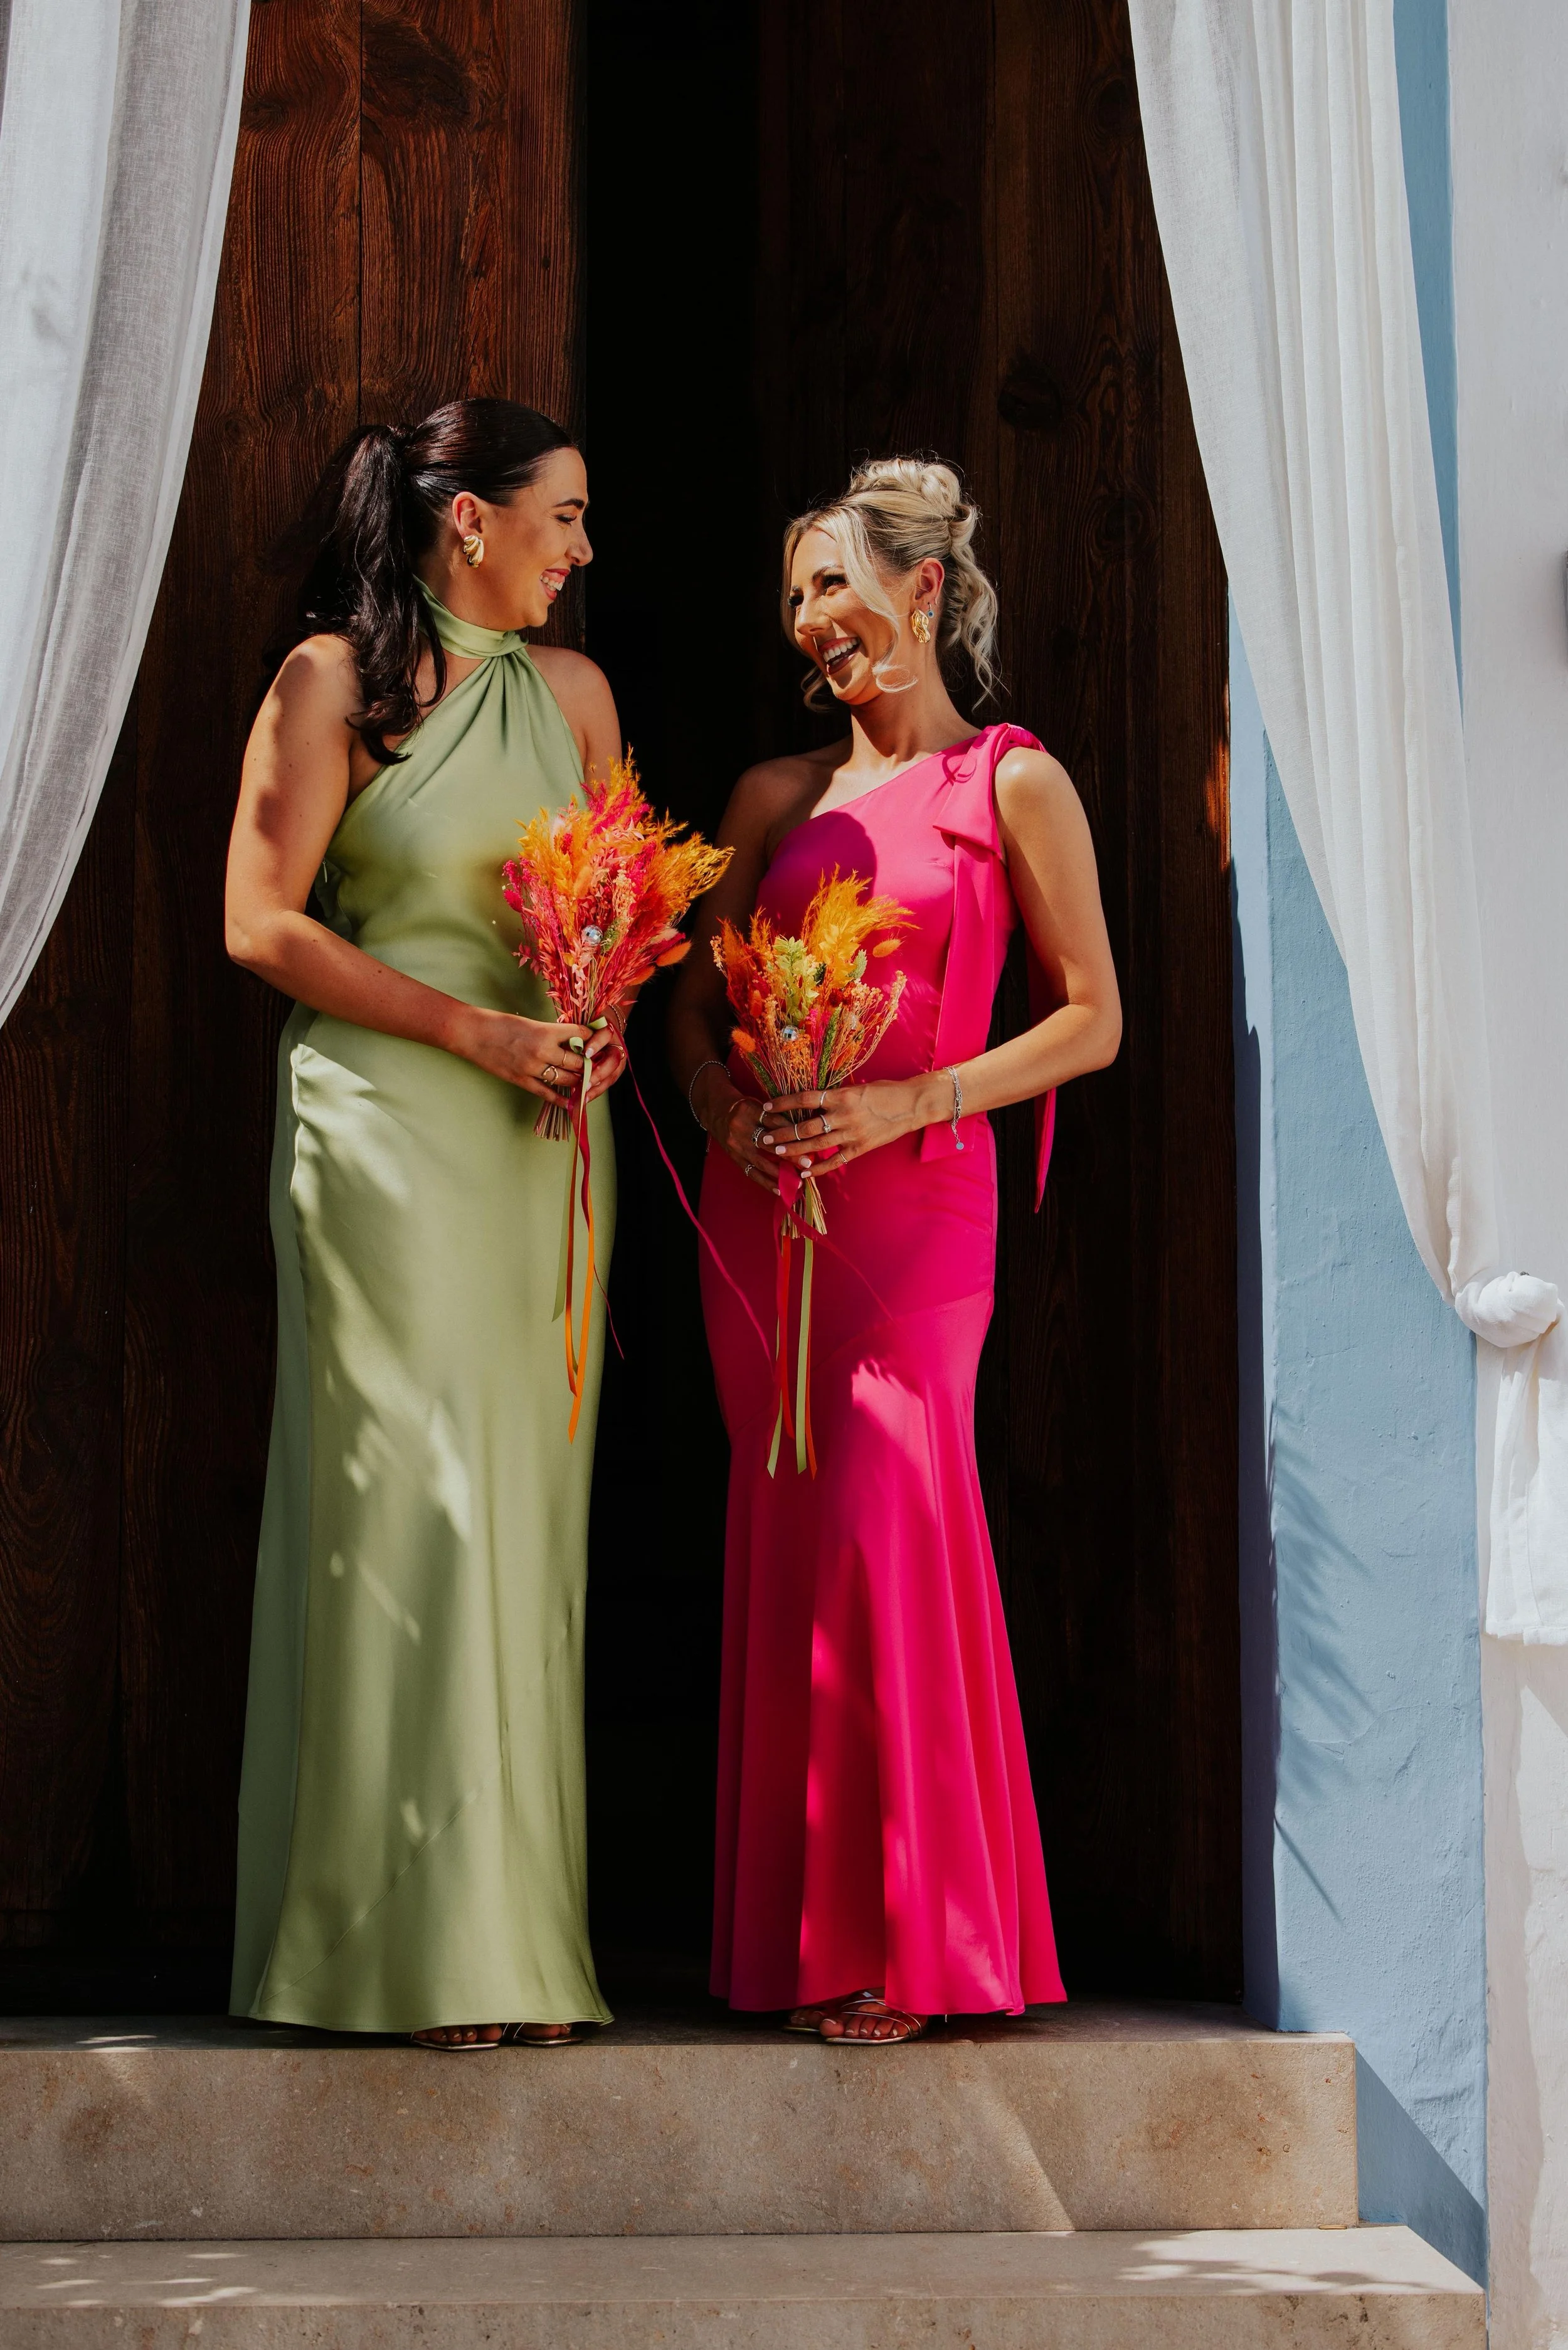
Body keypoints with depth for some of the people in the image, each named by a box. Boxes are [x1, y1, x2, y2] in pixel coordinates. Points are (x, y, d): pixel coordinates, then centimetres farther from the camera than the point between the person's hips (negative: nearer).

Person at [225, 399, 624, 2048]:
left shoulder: (571, 692, 13)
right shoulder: (333, 681, -2)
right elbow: (263, 924, -7)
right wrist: (473, 1025, -14)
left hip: (544, 1137, 5)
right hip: (385, 1125, -5)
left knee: (525, 1512, 4)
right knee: (405, 1507, -7)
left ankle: (514, 1934, 9)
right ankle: (411, 1943, -2)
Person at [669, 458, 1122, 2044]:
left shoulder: (1011, 786, 2)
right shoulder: (777, 797, 15)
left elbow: (1093, 1019, 0)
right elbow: (691, 1000, 17)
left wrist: (909, 1103, -11)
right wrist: (722, 1104, -4)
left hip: (915, 1197, -4)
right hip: (761, 1201, 4)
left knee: (885, 1528, -12)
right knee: (783, 1542, 2)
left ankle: (902, 1940, -4)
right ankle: (792, 1931, 7)